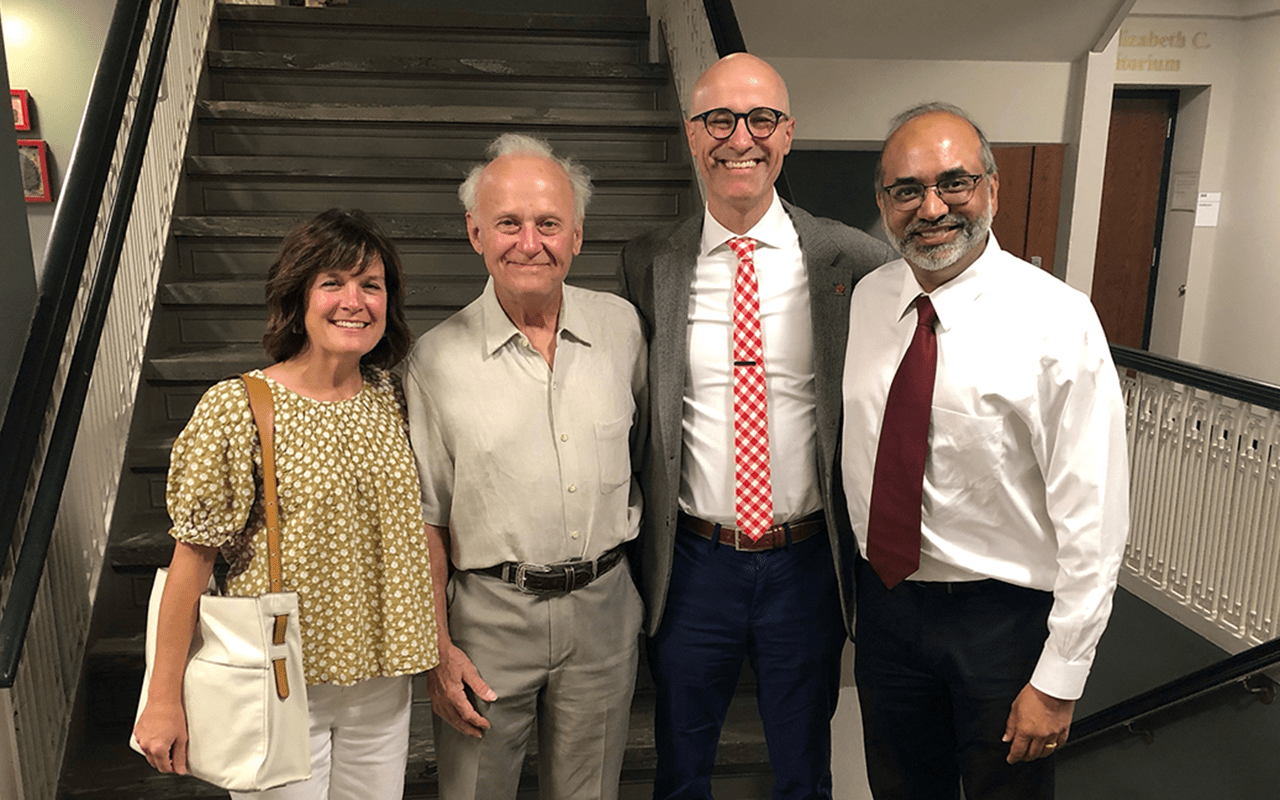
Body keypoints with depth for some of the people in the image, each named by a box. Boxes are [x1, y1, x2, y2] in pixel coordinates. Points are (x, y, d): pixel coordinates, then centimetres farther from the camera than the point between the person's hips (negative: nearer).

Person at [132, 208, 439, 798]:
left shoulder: (393, 402, 0)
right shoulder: (236, 409, -16)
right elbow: (193, 555, -13)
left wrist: (439, 652, 10)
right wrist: (164, 699, -10)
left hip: (379, 678, 5)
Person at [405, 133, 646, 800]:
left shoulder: (621, 326, -1)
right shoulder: (438, 358, -8)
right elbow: (424, 517, -4)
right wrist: (436, 646, -5)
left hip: (602, 607, 3)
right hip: (487, 615, -2)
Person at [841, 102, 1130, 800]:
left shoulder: (1058, 320, -18)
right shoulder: (866, 299, -2)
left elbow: (1093, 517, -17)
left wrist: (1059, 680, -15)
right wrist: (861, 576, 9)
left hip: (1003, 613, -4)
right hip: (883, 597, 5)